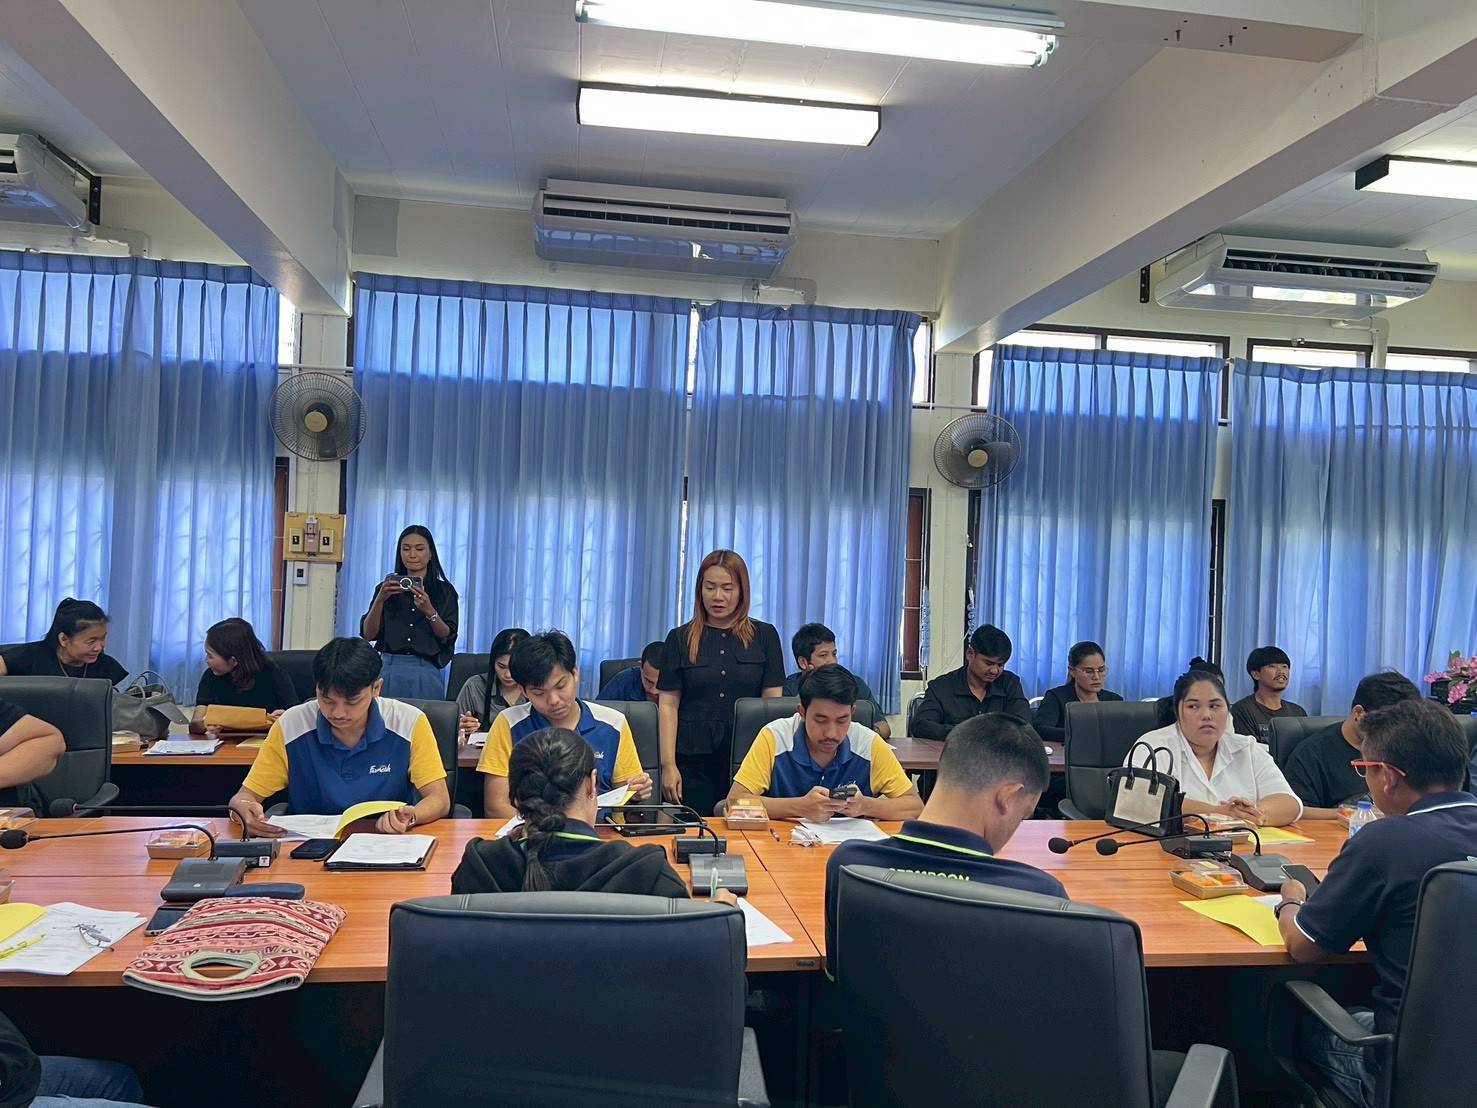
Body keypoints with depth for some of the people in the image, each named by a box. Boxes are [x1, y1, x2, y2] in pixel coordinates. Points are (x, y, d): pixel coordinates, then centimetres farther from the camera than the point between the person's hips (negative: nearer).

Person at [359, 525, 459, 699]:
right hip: (388, 669, 1)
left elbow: (448, 636, -4)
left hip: (426, 673, -1)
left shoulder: (444, 590, 4)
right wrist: (380, 599, -15)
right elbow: (368, 634, 0)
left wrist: (428, 610, -21)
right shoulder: (387, 588, 8)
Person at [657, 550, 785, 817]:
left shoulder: (764, 636, 6)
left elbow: (773, 701, 4)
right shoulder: (680, 639, 5)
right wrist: (668, 764, -5)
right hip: (693, 759, 0)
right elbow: (668, 705, 2)